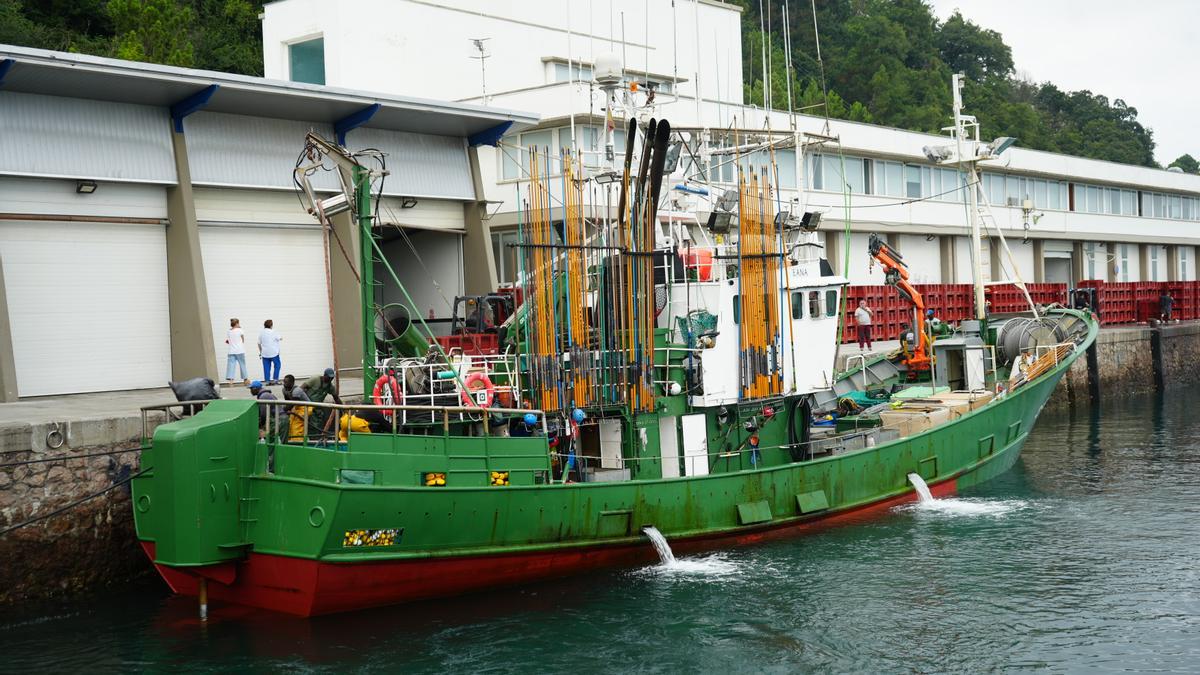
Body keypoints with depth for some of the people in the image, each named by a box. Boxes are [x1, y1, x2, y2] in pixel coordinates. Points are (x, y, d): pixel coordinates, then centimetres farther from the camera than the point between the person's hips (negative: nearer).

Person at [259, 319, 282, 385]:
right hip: (273, 352, -4)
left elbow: (259, 343, 10)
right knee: (277, 365, 7)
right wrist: (281, 338, 27)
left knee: (266, 367, 6)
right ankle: (275, 379, 1)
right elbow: (279, 338, 4)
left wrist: (260, 352, 20)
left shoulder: (261, 333, 6)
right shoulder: (273, 332, -8)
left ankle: (267, 380, 4)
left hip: (265, 353, 4)